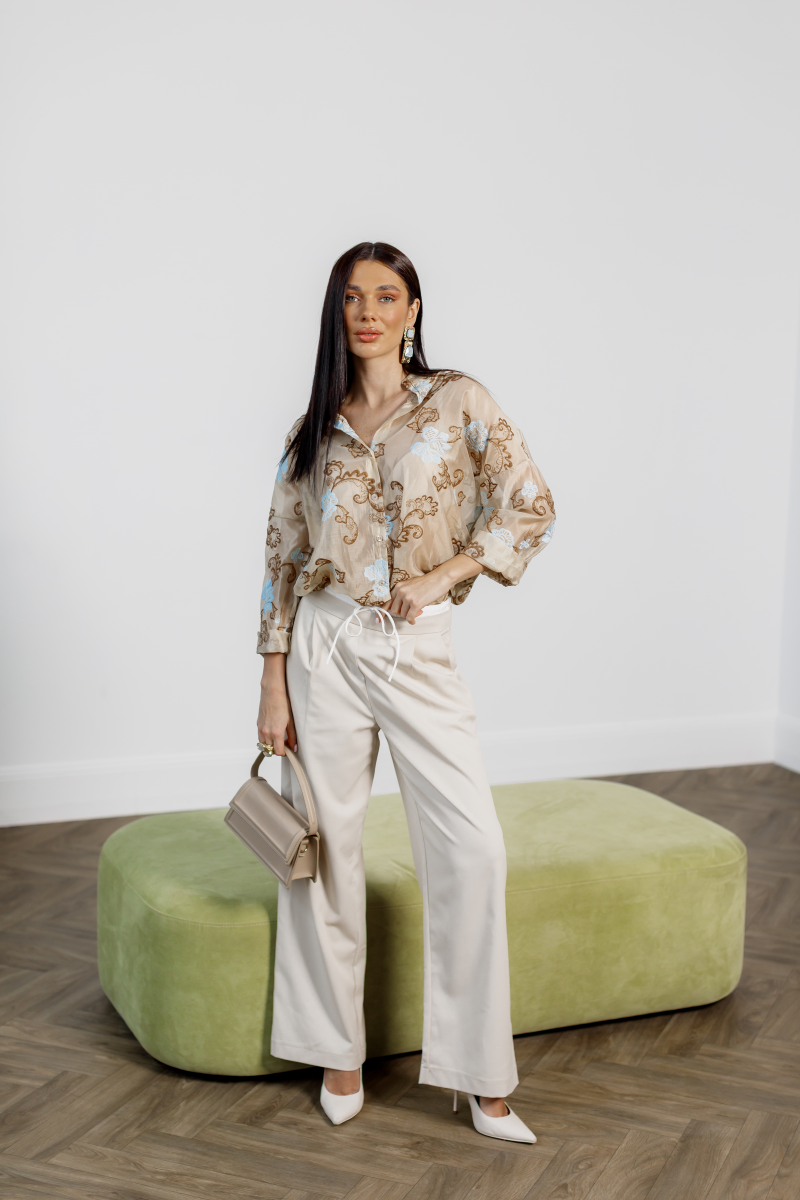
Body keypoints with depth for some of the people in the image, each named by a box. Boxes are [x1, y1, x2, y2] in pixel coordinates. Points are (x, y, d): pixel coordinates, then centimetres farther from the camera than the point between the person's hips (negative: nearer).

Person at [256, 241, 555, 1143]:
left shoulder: (458, 402, 3)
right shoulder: (315, 430, 7)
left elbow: (530, 508, -1)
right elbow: (283, 561, 7)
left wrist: (442, 576, -9)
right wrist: (273, 686, 2)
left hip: (419, 648, -1)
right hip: (327, 647, 2)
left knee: (472, 845, -7)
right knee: (328, 848, 5)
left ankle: (481, 1075, 6)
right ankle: (338, 1052, 22)